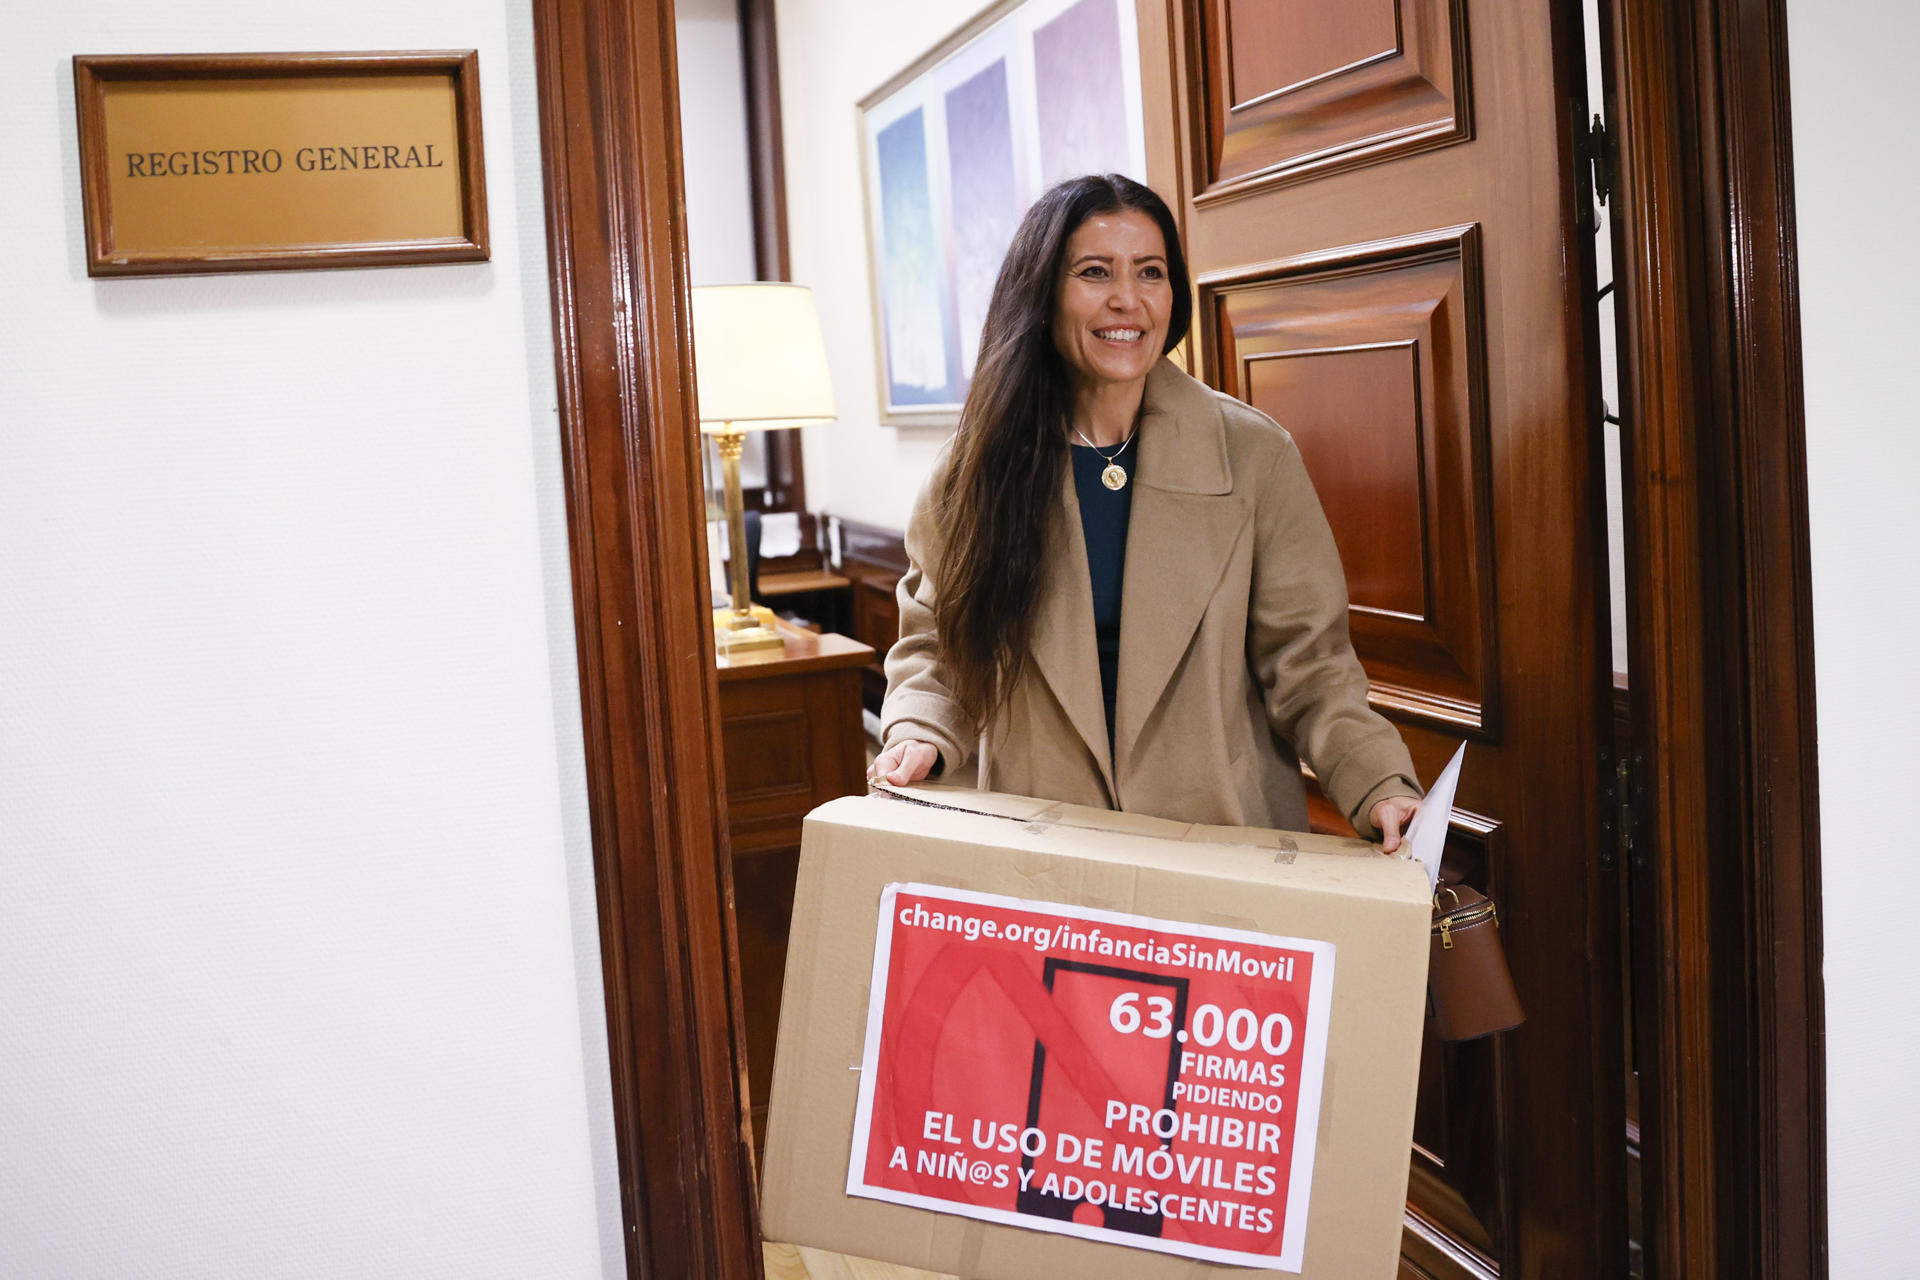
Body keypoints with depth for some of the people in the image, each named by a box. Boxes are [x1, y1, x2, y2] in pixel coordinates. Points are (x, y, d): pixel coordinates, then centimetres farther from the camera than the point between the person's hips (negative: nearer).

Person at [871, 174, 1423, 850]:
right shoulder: (977, 468, 2)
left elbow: (1305, 660, 0)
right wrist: (919, 735, -7)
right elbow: (934, 645, 13)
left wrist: (1379, 786, -15)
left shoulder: (1254, 456, -1)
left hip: (1226, 839, 1)